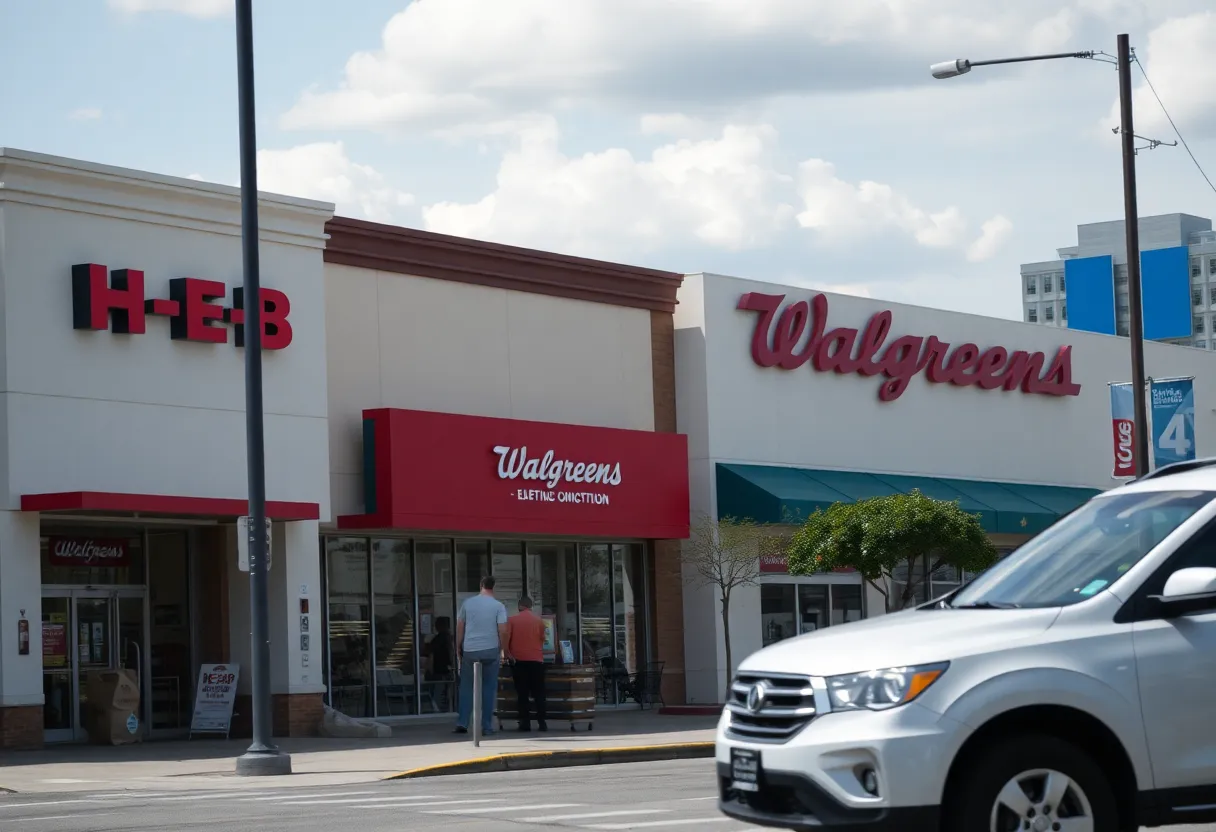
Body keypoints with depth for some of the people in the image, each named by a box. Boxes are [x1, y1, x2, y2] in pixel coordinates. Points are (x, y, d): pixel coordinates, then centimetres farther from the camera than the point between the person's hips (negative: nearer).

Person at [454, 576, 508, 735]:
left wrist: (458, 650, 16)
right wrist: (502, 650, 6)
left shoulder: (467, 603, 5)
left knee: (466, 687, 8)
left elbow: (459, 627, 8)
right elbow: (503, 631, -7)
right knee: (489, 688, 6)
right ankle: (487, 726, 4)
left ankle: (462, 723, -1)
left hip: (469, 650, 2)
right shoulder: (498, 606, -2)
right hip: (491, 650, -1)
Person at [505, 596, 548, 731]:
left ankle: (525, 723, -1)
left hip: (518, 659, 0)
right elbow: (542, 639, 11)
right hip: (536, 659, 0)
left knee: (522, 693, 3)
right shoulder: (539, 620, 3)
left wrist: (508, 654, 7)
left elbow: (505, 639, -4)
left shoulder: (512, 620, 0)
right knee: (539, 692, 4)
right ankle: (542, 723, -3)